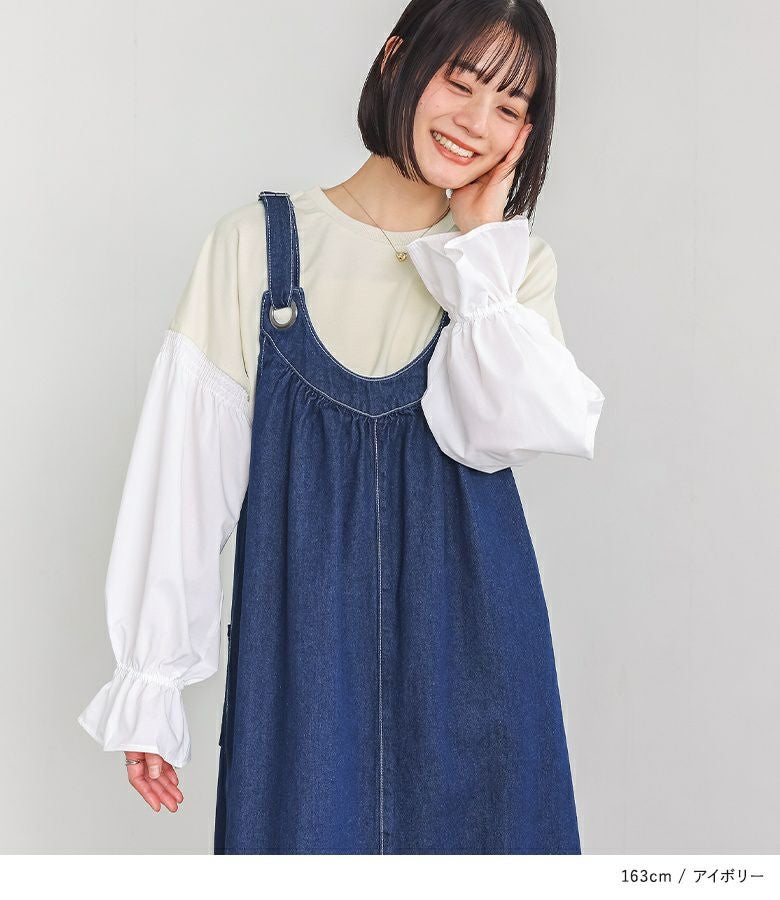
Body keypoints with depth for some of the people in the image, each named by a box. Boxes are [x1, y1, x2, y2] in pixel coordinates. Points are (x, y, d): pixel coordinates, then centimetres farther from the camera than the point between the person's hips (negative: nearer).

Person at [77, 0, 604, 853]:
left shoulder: (514, 265, 5)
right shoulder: (257, 244, -2)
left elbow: (509, 430, -14)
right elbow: (183, 470, -2)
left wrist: (475, 253, -10)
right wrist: (150, 682, -3)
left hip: (466, 651, 2)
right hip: (304, 646, -1)